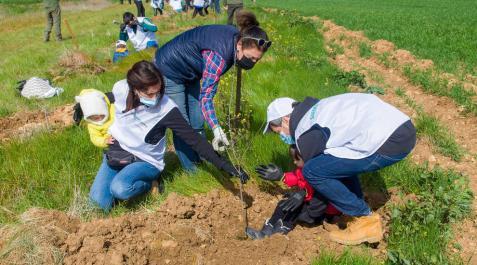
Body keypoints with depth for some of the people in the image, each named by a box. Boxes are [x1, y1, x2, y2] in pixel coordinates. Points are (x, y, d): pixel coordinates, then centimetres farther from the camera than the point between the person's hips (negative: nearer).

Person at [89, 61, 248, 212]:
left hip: (146, 161, -4)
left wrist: (223, 165, -31)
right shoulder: (120, 89, -17)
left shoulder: (166, 108, -27)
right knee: (99, 200, -7)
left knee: (120, 189, -31)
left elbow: (193, 139, -25)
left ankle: (147, 183, 2)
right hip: (118, 152, 4)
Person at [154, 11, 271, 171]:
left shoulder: (236, 38, -12)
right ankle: (192, 173, 9)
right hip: (169, 71, -8)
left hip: (189, 73, 8)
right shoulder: (219, 54, -37)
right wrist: (216, 129, -49)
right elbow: (206, 96, -39)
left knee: (197, 123, 11)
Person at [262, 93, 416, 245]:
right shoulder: (316, 109, 22)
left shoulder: (305, 134, -5)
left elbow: (315, 170, 6)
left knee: (312, 171, -6)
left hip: (389, 143, -10)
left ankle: (366, 222, 4)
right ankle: (359, 212, 23)